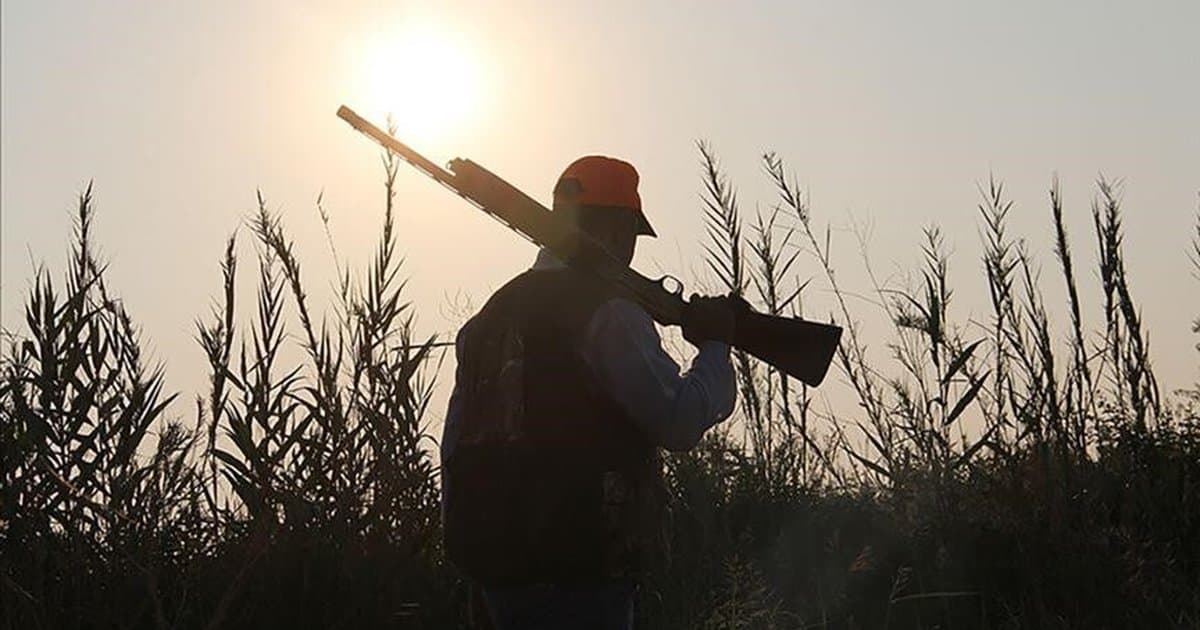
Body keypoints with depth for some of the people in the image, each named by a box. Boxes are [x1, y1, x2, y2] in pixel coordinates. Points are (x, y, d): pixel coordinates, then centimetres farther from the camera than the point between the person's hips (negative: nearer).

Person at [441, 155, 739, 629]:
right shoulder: (606, 310, -11)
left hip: (495, 563, 8)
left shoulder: (494, 311, 14)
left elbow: (455, 447, 17)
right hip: (579, 573, -8)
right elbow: (679, 421, -16)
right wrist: (715, 347, 1)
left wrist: (468, 546, 23)